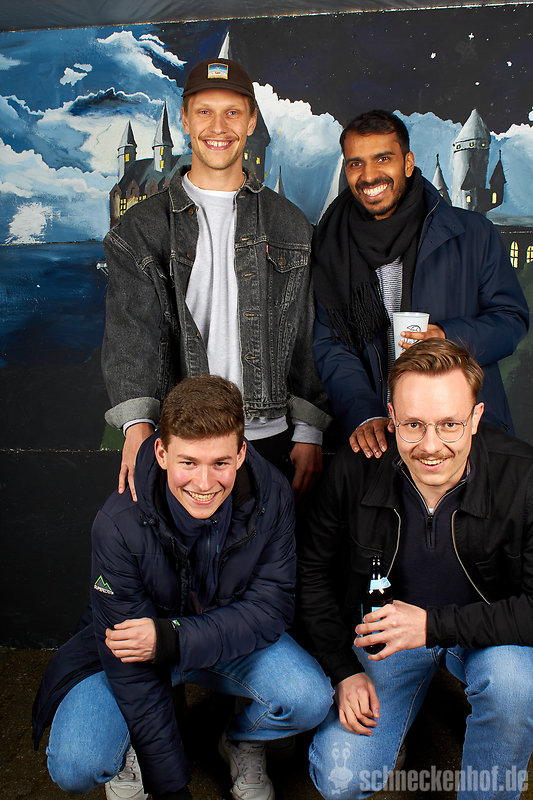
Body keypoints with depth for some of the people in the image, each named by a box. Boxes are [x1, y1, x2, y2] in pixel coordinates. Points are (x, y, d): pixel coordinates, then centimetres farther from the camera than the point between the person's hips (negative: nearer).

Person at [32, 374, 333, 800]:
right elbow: (131, 665, -23)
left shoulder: (272, 497, -23)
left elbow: (271, 606, -18)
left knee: (311, 699, -25)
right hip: (138, 641, -1)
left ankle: (243, 744, 10)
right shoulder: (120, 524, -29)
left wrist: (172, 639, -33)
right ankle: (131, 753, 15)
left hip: (234, 637, 2)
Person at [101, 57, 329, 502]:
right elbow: (131, 329, -9)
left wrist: (309, 431, 2)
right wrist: (137, 424, -25)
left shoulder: (289, 224, 9)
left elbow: (306, 333, 8)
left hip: (271, 436, 1)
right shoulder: (141, 228, 4)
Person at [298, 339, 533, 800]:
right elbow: (315, 572, -3)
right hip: (385, 627, 1)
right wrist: (344, 670, -8)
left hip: (489, 634, 0)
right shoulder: (356, 468, -19)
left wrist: (434, 623, -31)